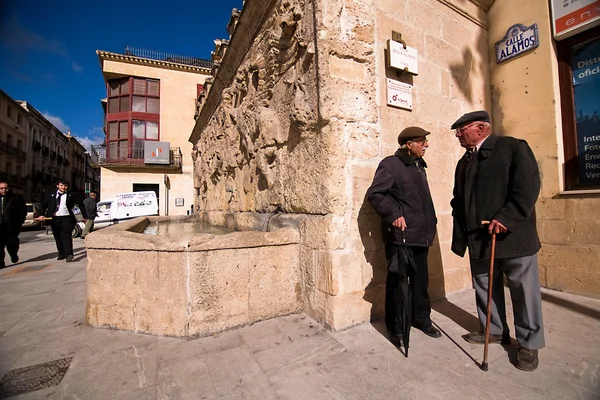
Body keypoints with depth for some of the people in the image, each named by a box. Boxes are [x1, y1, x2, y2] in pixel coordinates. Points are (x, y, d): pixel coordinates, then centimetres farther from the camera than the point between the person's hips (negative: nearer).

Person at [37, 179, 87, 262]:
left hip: (66, 218, -3)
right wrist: (42, 215, -3)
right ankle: (61, 254, 21)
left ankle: (69, 254, -17)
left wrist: (85, 217, 8)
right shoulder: (51, 195, 10)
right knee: (58, 237, 10)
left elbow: (81, 205, 7)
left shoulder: (72, 195, 3)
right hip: (54, 219, 3)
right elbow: (43, 205, 14)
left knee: (66, 236, -12)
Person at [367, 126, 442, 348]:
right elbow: (374, 194, -15)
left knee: (421, 280, 17)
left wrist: (430, 224, 17)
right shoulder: (390, 164, -8)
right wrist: (393, 215, -22)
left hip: (420, 235, 8)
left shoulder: (419, 166, 18)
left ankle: (422, 319, 36)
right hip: (400, 235, -8)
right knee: (397, 281, 3)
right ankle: (394, 327, 19)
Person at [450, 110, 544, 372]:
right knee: (485, 288, 14)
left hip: (513, 236, -6)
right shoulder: (464, 162, 16)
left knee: (524, 290, 6)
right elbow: (459, 201, 15)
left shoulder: (513, 147, -3)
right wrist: (460, 237, 11)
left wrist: (505, 218, -22)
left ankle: (529, 343, 23)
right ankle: (494, 331, 33)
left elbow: (528, 186, -14)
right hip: (478, 238, 6)